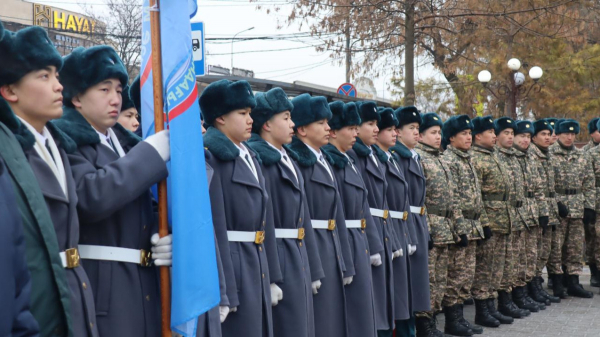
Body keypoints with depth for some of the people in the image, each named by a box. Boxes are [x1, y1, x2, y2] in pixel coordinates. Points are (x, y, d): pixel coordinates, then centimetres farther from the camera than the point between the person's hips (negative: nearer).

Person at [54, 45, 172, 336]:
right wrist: (152, 150, -17)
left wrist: (162, 238, -2)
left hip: (143, 285, 7)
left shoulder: (126, 142, 17)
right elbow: (92, 196, -25)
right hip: (98, 287, -7)